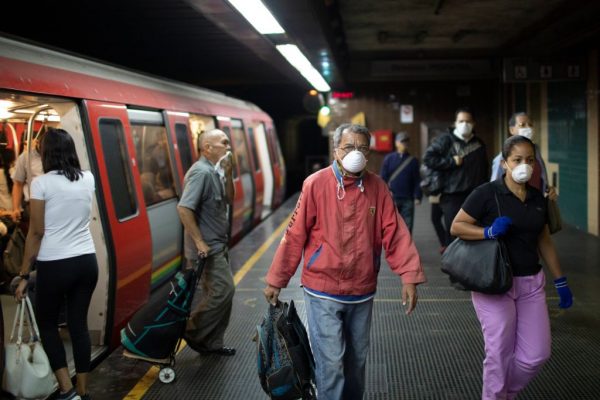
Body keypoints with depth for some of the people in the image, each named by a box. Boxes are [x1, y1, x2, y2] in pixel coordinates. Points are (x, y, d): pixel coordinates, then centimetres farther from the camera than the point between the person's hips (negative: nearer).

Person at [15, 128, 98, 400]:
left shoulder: (42, 183, -11)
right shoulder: (88, 179, 3)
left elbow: (36, 232, -11)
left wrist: (24, 275, -3)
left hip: (54, 265, -4)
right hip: (87, 261, 5)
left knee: (46, 323, 15)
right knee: (79, 325, 13)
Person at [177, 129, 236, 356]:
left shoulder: (215, 172, 10)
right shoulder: (202, 172, -19)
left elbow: (229, 200, 11)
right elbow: (184, 208, -26)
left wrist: (228, 173, -1)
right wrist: (199, 242, -23)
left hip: (217, 245, 10)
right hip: (207, 247, -10)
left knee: (216, 293, 14)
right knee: (223, 290, -9)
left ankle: (211, 343, 23)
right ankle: (193, 333, 5)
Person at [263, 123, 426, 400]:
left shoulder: (377, 187, -2)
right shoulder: (315, 184, -12)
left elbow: (395, 233, -3)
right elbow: (295, 236, -8)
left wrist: (409, 276, -11)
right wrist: (276, 280, -4)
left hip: (362, 292, 4)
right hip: (323, 291, -4)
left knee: (357, 359, 19)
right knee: (331, 362, -3)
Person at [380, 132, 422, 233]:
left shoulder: (413, 161, 5)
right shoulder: (389, 159, 4)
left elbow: (417, 180, 5)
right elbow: (383, 179, 4)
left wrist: (417, 197, -2)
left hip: (408, 200, 1)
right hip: (392, 199, -1)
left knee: (407, 226, 3)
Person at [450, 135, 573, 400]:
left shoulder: (537, 198, 8)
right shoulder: (487, 194, -9)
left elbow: (544, 242, 16)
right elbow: (456, 226, -8)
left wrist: (560, 281, 17)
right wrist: (489, 232, -23)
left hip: (531, 283, 5)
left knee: (537, 354, 6)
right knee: (500, 354, 2)